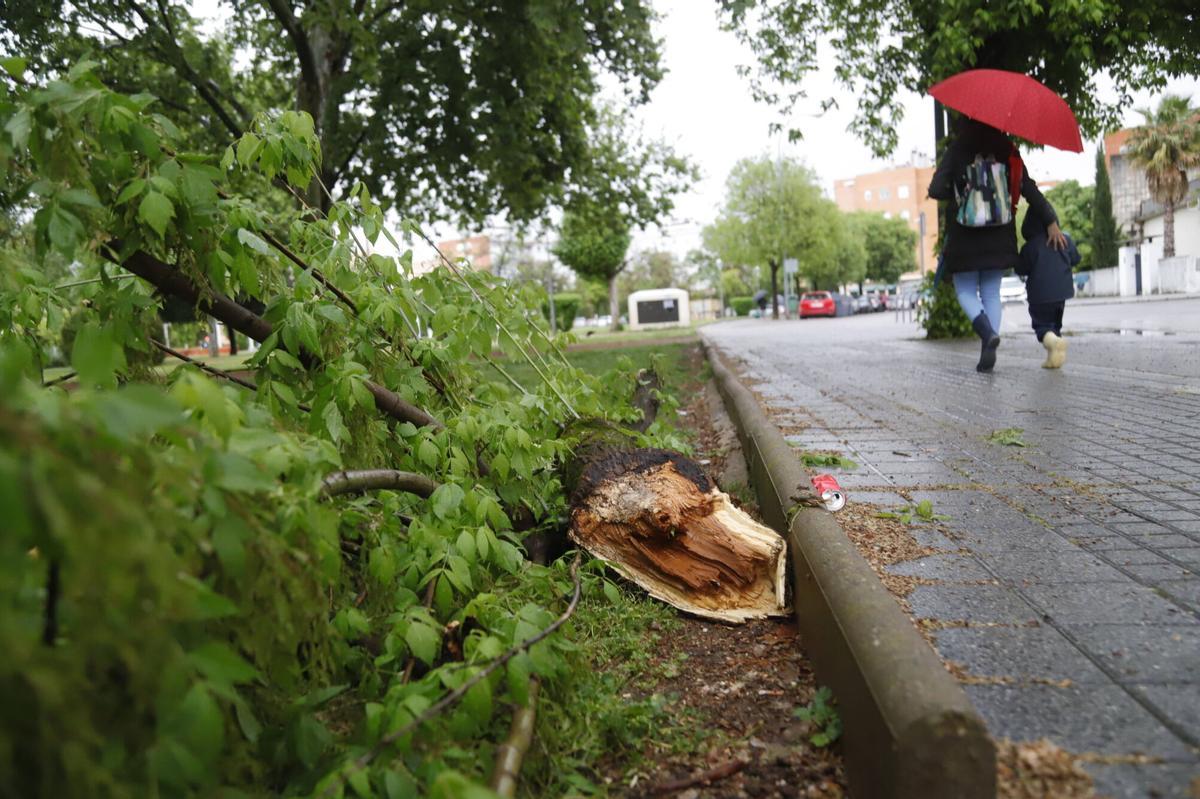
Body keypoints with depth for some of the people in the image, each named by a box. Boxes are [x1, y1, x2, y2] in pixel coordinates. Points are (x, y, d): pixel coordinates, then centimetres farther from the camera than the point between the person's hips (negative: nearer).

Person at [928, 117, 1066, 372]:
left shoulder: (956, 151, -6)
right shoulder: (1006, 151, 3)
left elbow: (935, 190, -13)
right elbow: (1030, 189, 0)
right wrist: (1051, 222, 2)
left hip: (964, 238, -3)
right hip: (998, 237, 3)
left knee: (966, 292, 9)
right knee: (991, 293, 11)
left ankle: (988, 331, -18)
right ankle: (988, 352, 3)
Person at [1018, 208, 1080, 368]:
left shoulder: (1029, 247, -12)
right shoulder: (1065, 240, 0)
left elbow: (1021, 270, -6)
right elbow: (1075, 259, 12)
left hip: (1039, 294, -4)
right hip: (1061, 291, 4)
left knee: (1041, 324, 2)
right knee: (1055, 323, 18)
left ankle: (1053, 341, -30)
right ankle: (1053, 358, 14)